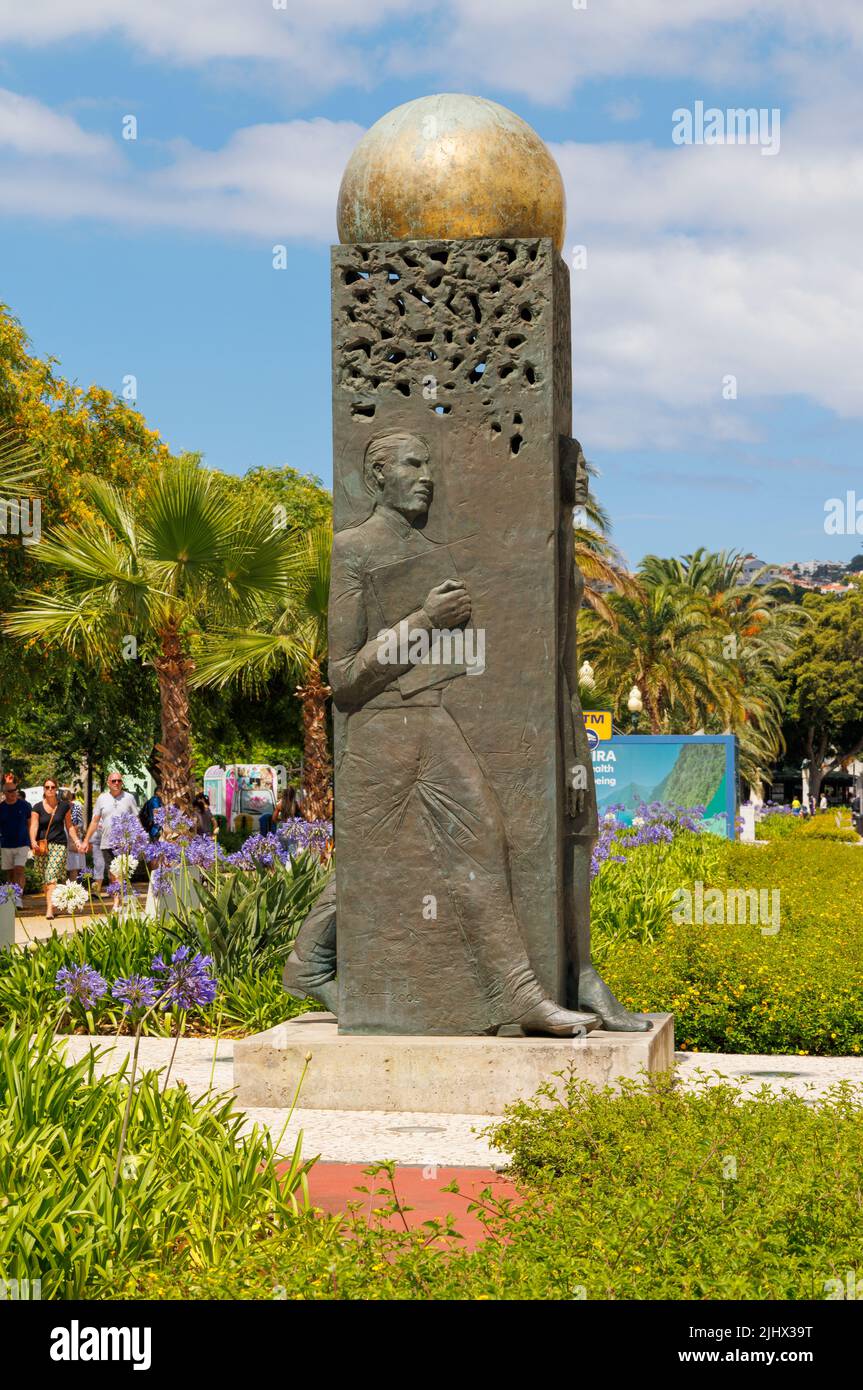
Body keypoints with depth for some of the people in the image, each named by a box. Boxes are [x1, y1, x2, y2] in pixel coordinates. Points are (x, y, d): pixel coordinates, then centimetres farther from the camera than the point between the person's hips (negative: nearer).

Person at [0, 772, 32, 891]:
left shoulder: (25, 806, -2)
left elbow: (30, 825, 6)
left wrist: (32, 842, 2)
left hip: (22, 844, -2)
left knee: (19, 871, -15)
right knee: (11, 874, 7)